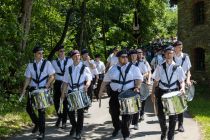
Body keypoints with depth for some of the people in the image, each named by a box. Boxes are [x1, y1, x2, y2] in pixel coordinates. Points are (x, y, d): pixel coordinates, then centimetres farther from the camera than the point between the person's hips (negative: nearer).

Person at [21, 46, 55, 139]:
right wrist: (24, 89, -1)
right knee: (28, 108, 0)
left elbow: (52, 76, -5)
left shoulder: (47, 63, -3)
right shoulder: (30, 65, 5)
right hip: (33, 89, 4)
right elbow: (28, 78, 8)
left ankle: (42, 132, 5)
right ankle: (37, 123, 27)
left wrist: (47, 85, -17)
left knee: (41, 110, -4)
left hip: (43, 89, -3)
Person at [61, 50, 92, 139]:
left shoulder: (84, 68, 1)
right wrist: (63, 94, 8)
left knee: (80, 112, -1)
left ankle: (79, 132, 11)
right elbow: (65, 82, 12)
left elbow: (89, 79, -6)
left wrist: (87, 85, -28)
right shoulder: (69, 69, 10)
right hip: (71, 92, 3)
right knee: (70, 111, 5)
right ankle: (74, 126, 32)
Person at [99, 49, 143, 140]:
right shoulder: (113, 69, 8)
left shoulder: (133, 68, 2)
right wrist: (101, 91, 7)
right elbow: (105, 81, 11)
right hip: (115, 94, 3)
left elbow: (139, 79, -3)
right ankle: (116, 127, 40)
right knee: (114, 112, 10)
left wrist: (137, 87, -21)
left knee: (126, 114, 0)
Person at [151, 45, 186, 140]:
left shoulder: (178, 68, -1)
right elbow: (156, 81, 5)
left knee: (173, 116, 3)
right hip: (161, 92, 1)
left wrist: (182, 88, -22)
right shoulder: (160, 67, 2)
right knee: (160, 114, 1)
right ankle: (163, 131, 30)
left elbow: (182, 81, -1)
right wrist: (153, 93, 0)